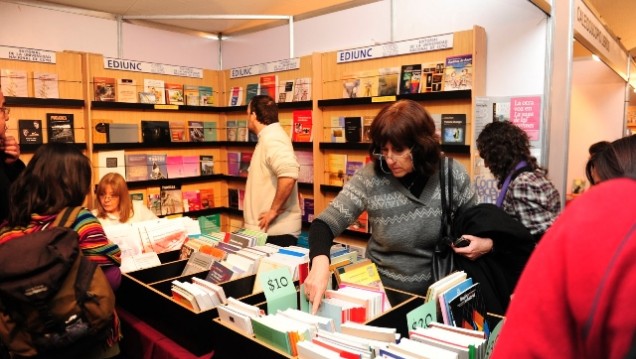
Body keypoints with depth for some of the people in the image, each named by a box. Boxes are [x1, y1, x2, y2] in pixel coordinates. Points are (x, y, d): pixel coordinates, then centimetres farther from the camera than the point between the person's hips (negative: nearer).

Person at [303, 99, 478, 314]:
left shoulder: (452, 175, -10)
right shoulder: (370, 177, -15)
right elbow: (325, 223, -18)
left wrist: (486, 242, -15)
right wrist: (320, 261, -37)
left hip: (439, 292, 1)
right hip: (383, 291, 0)